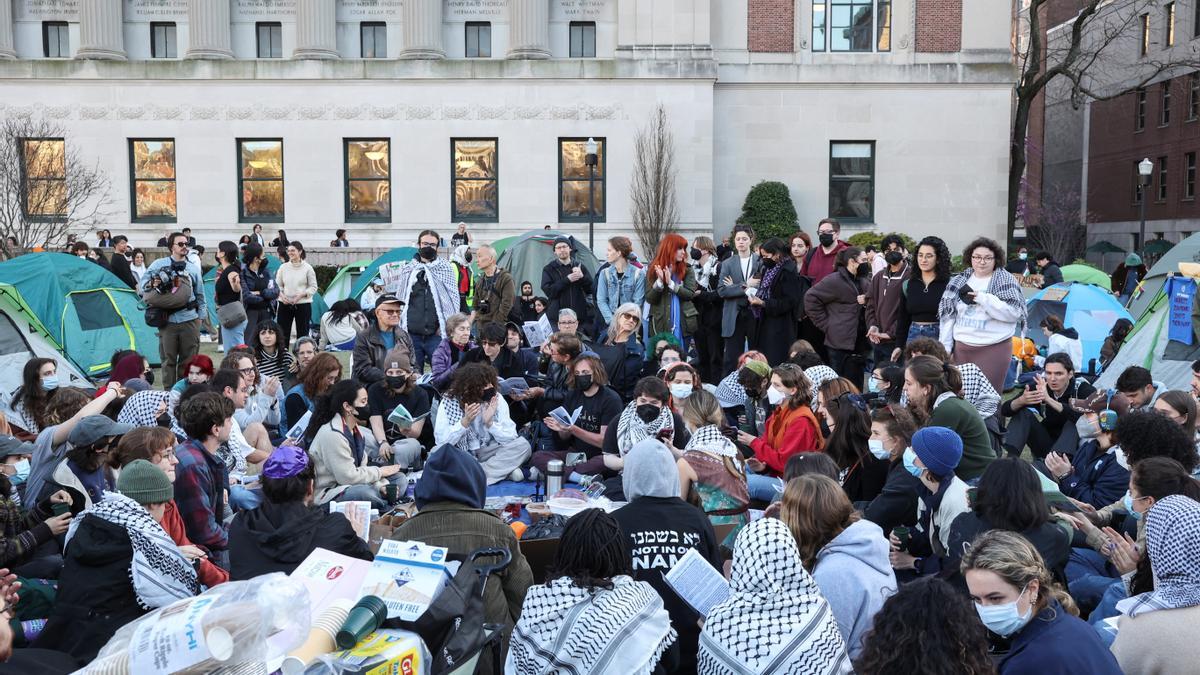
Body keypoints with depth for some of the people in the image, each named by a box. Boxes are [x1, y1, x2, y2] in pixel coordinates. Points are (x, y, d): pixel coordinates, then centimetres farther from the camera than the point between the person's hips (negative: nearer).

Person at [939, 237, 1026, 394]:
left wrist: (984, 299, -16)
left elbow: (1014, 313, -11)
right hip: (961, 348, 4)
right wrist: (945, 347, 7)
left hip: (994, 348, -4)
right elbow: (948, 316, 13)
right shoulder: (959, 281, 12)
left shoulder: (1006, 281, 0)